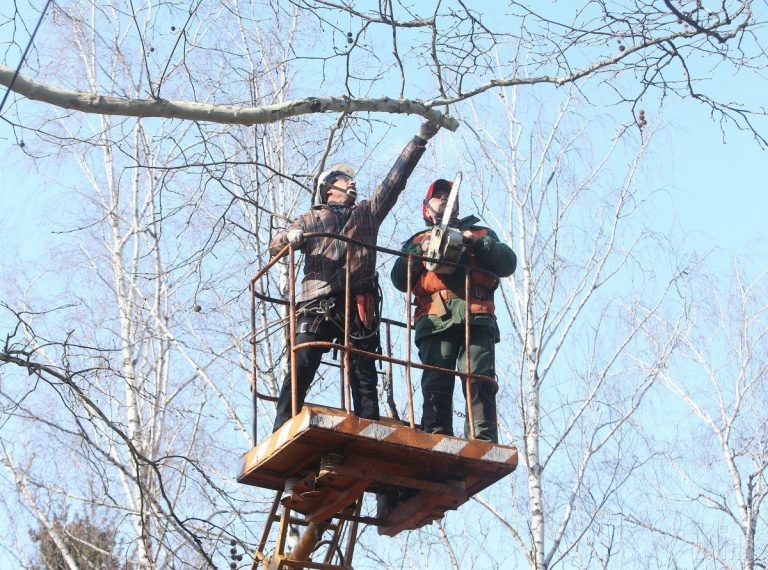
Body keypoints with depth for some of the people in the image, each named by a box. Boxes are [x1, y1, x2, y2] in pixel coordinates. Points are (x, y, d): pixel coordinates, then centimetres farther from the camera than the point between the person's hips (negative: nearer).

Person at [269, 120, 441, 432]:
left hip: (359, 307, 2)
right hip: (319, 304, -2)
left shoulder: (368, 213, 28)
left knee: (364, 377, -3)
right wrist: (291, 236, -12)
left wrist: (420, 139, 18)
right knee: (301, 368, -14)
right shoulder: (311, 220, 22)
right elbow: (274, 245, 12)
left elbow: (396, 178, 23)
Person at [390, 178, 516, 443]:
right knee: (436, 387, -12)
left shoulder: (481, 234, 28)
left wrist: (476, 244, -3)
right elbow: (399, 280, 15)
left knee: (480, 384, -15)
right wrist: (420, 251, -1)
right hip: (435, 321, 1)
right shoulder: (417, 242, 31)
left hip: (475, 318, -1)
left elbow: (507, 264, 12)